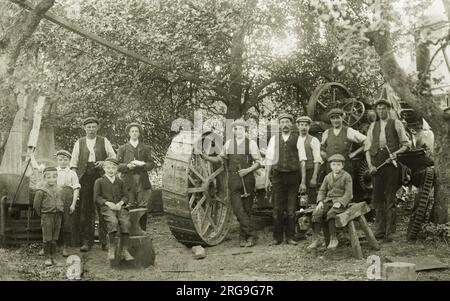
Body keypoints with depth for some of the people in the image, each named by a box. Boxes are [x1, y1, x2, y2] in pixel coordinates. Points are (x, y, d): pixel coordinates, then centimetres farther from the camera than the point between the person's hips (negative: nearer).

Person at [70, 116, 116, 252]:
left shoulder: (104, 141, 13)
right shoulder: (79, 143, 15)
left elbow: (113, 156, 11)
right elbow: (74, 162, 13)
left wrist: (104, 162, -8)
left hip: (101, 176, -1)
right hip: (84, 178, 1)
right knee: (86, 210, 1)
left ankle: (105, 241, 0)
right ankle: (86, 242, 7)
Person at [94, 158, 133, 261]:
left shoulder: (120, 182, 21)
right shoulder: (99, 181, 11)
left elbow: (125, 196, 17)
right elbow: (96, 197, 5)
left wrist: (121, 203, -5)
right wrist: (107, 202, -10)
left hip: (120, 206, 3)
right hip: (107, 207, -3)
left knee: (125, 222, -25)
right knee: (113, 221, -33)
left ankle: (125, 250, -19)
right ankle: (112, 248, -21)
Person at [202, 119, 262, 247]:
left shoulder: (251, 143, 3)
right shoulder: (228, 143, 11)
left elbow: (258, 162, 2)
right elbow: (220, 158, 17)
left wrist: (248, 170, -13)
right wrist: (207, 157, 2)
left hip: (247, 178, -1)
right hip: (233, 179, 2)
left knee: (247, 209, 3)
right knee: (238, 209, -9)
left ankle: (243, 237, 13)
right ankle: (251, 234, -4)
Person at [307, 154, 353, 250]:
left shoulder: (347, 176, 0)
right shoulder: (328, 177, 15)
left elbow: (348, 193, -6)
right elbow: (322, 191, 16)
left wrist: (340, 202, -20)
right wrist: (320, 201, -3)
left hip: (341, 201, -5)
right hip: (328, 200, 5)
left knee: (331, 213, -34)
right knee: (317, 213, -21)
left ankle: (333, 238, -23)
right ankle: (316, 239, -20)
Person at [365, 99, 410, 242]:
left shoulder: (396, 123, 8)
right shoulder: (373, 126, 18)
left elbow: (406, 144, 4)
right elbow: (367, 147, 12)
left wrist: (396, 153, -14)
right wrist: (370, 165, -2)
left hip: (391, 162, -4)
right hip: (376, 163, 4)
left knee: (390, 198, -3)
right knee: (377, 197, 3)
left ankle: (389, 232, -1)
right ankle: (379, 231, 9)